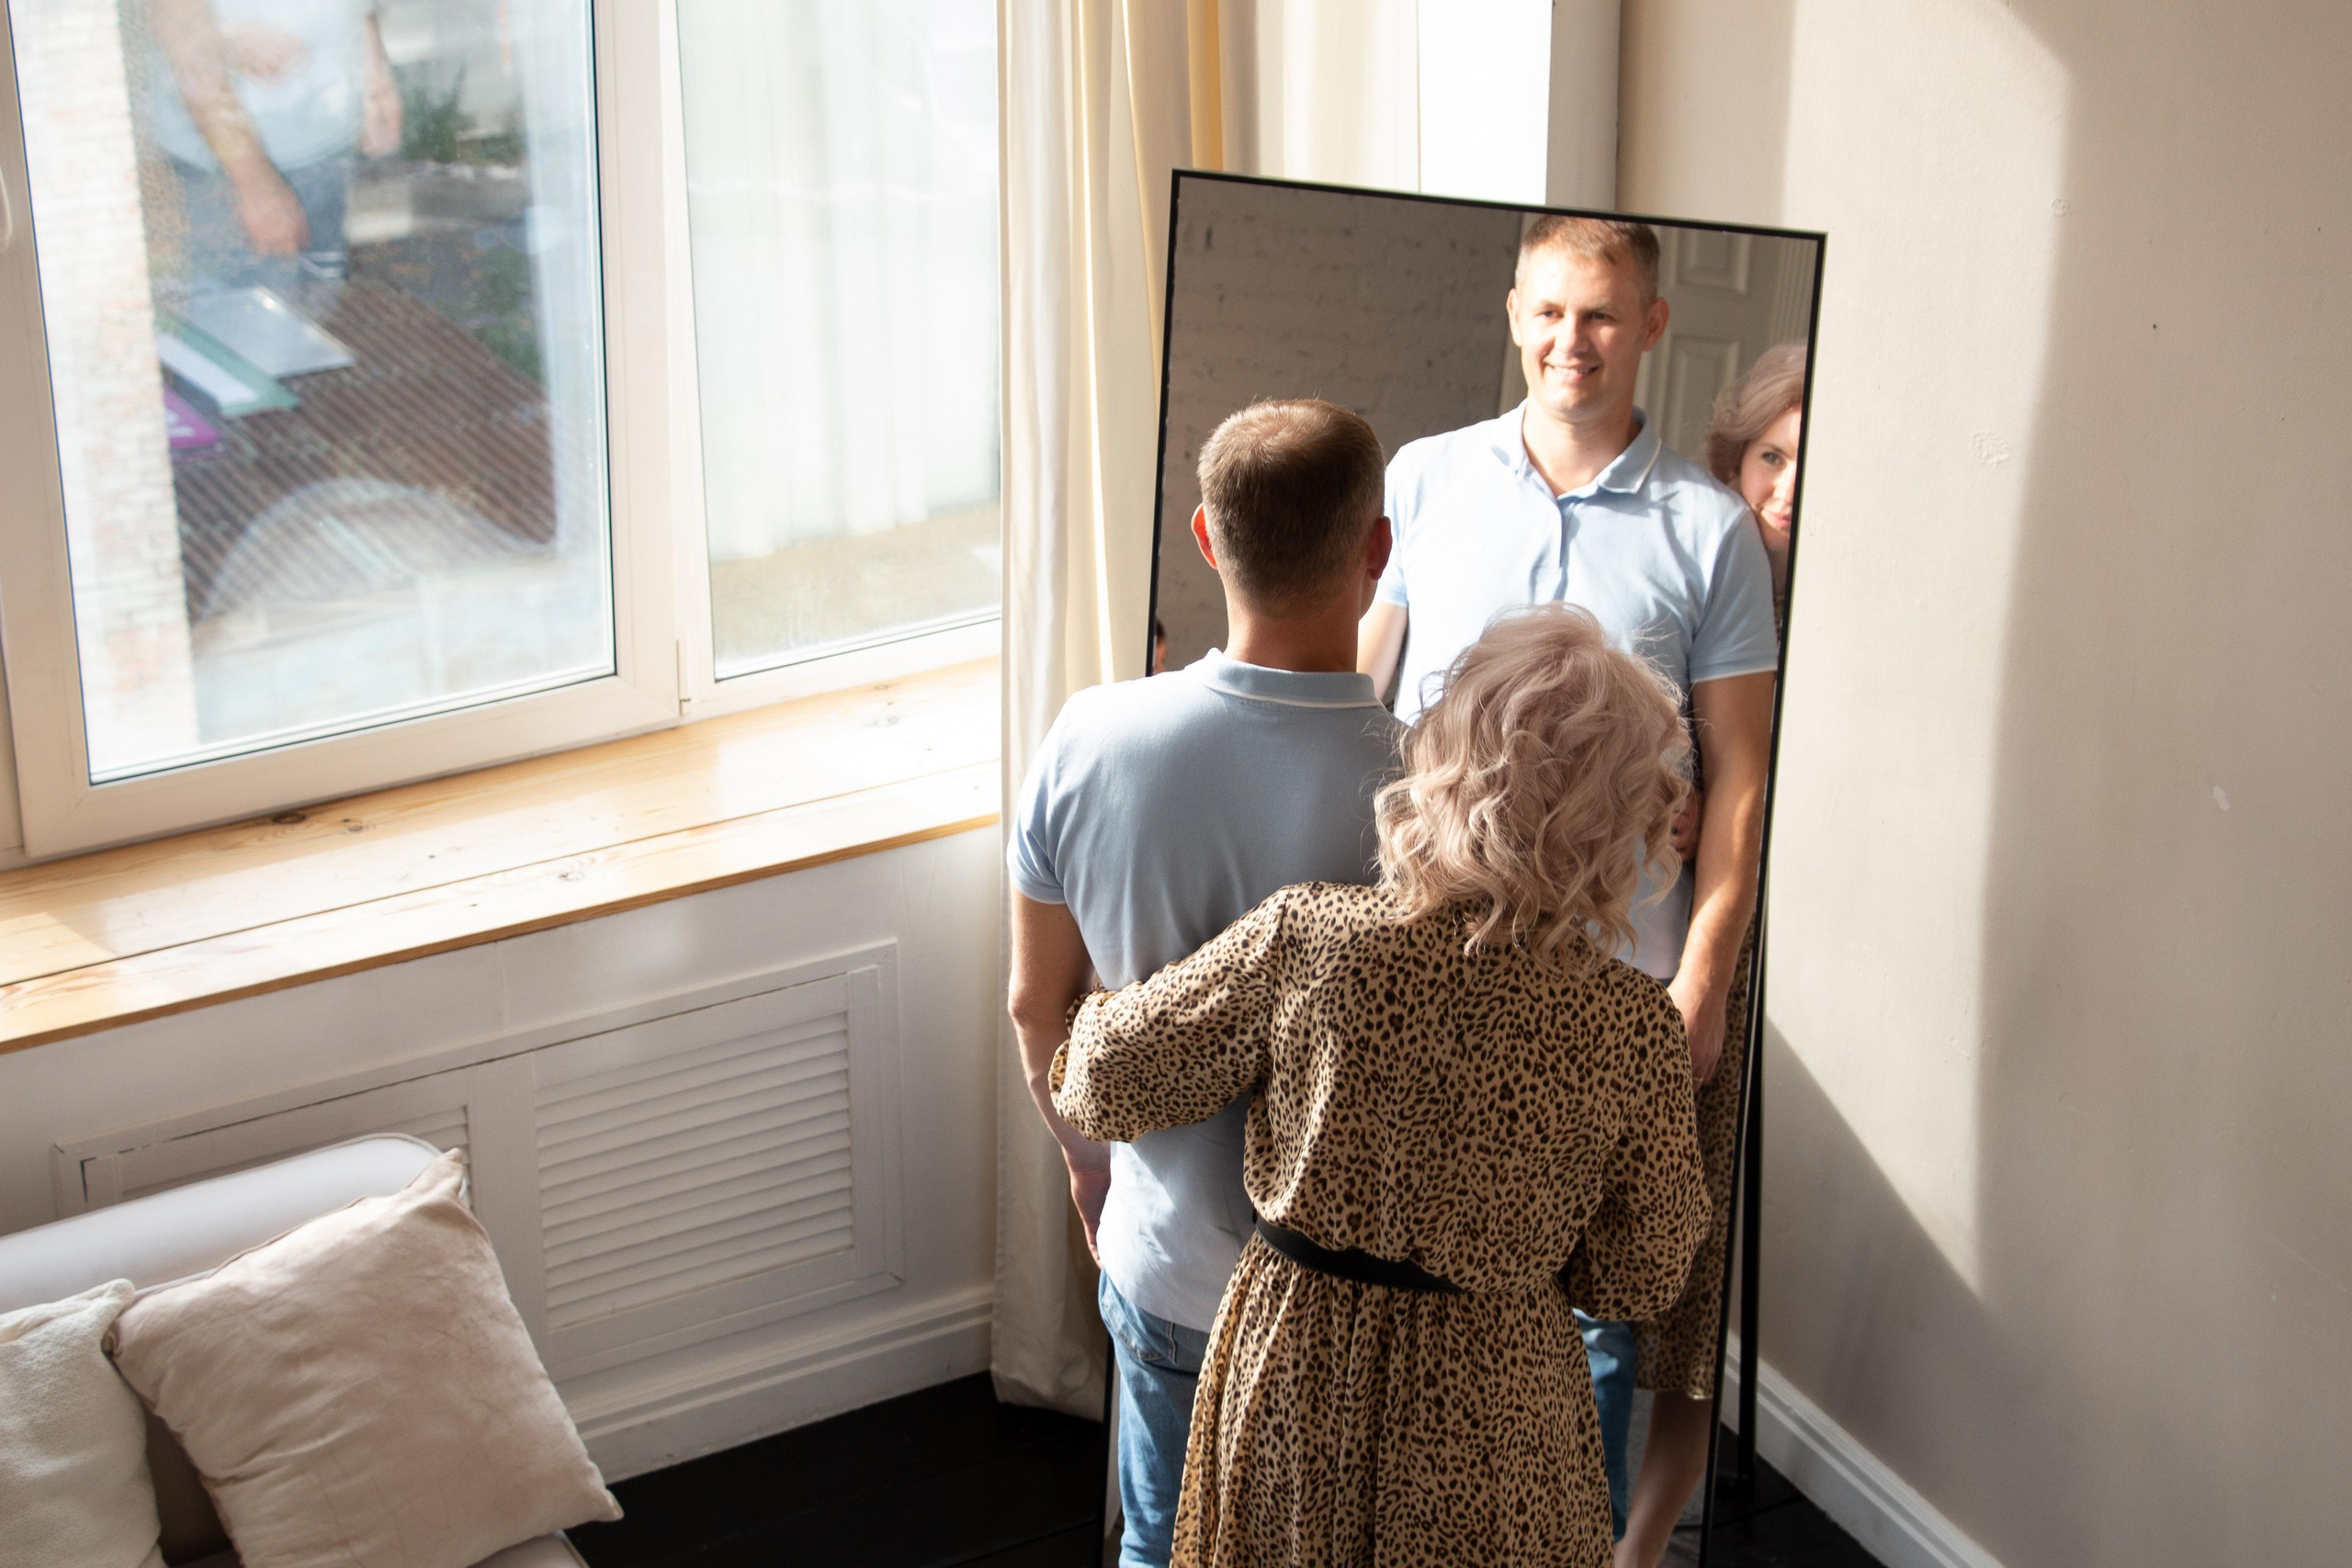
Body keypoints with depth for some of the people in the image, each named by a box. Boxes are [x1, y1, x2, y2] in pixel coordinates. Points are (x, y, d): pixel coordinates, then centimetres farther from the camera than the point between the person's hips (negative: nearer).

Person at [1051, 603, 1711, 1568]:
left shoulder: (1305, 939, -21)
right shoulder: (1633, 1027, -19)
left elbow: (1113, 1075, -6)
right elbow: (1640, 1274, -6)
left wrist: (1090, 1021, 17)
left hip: (1291, 1378, 0)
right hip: (1484, 1415, 0)